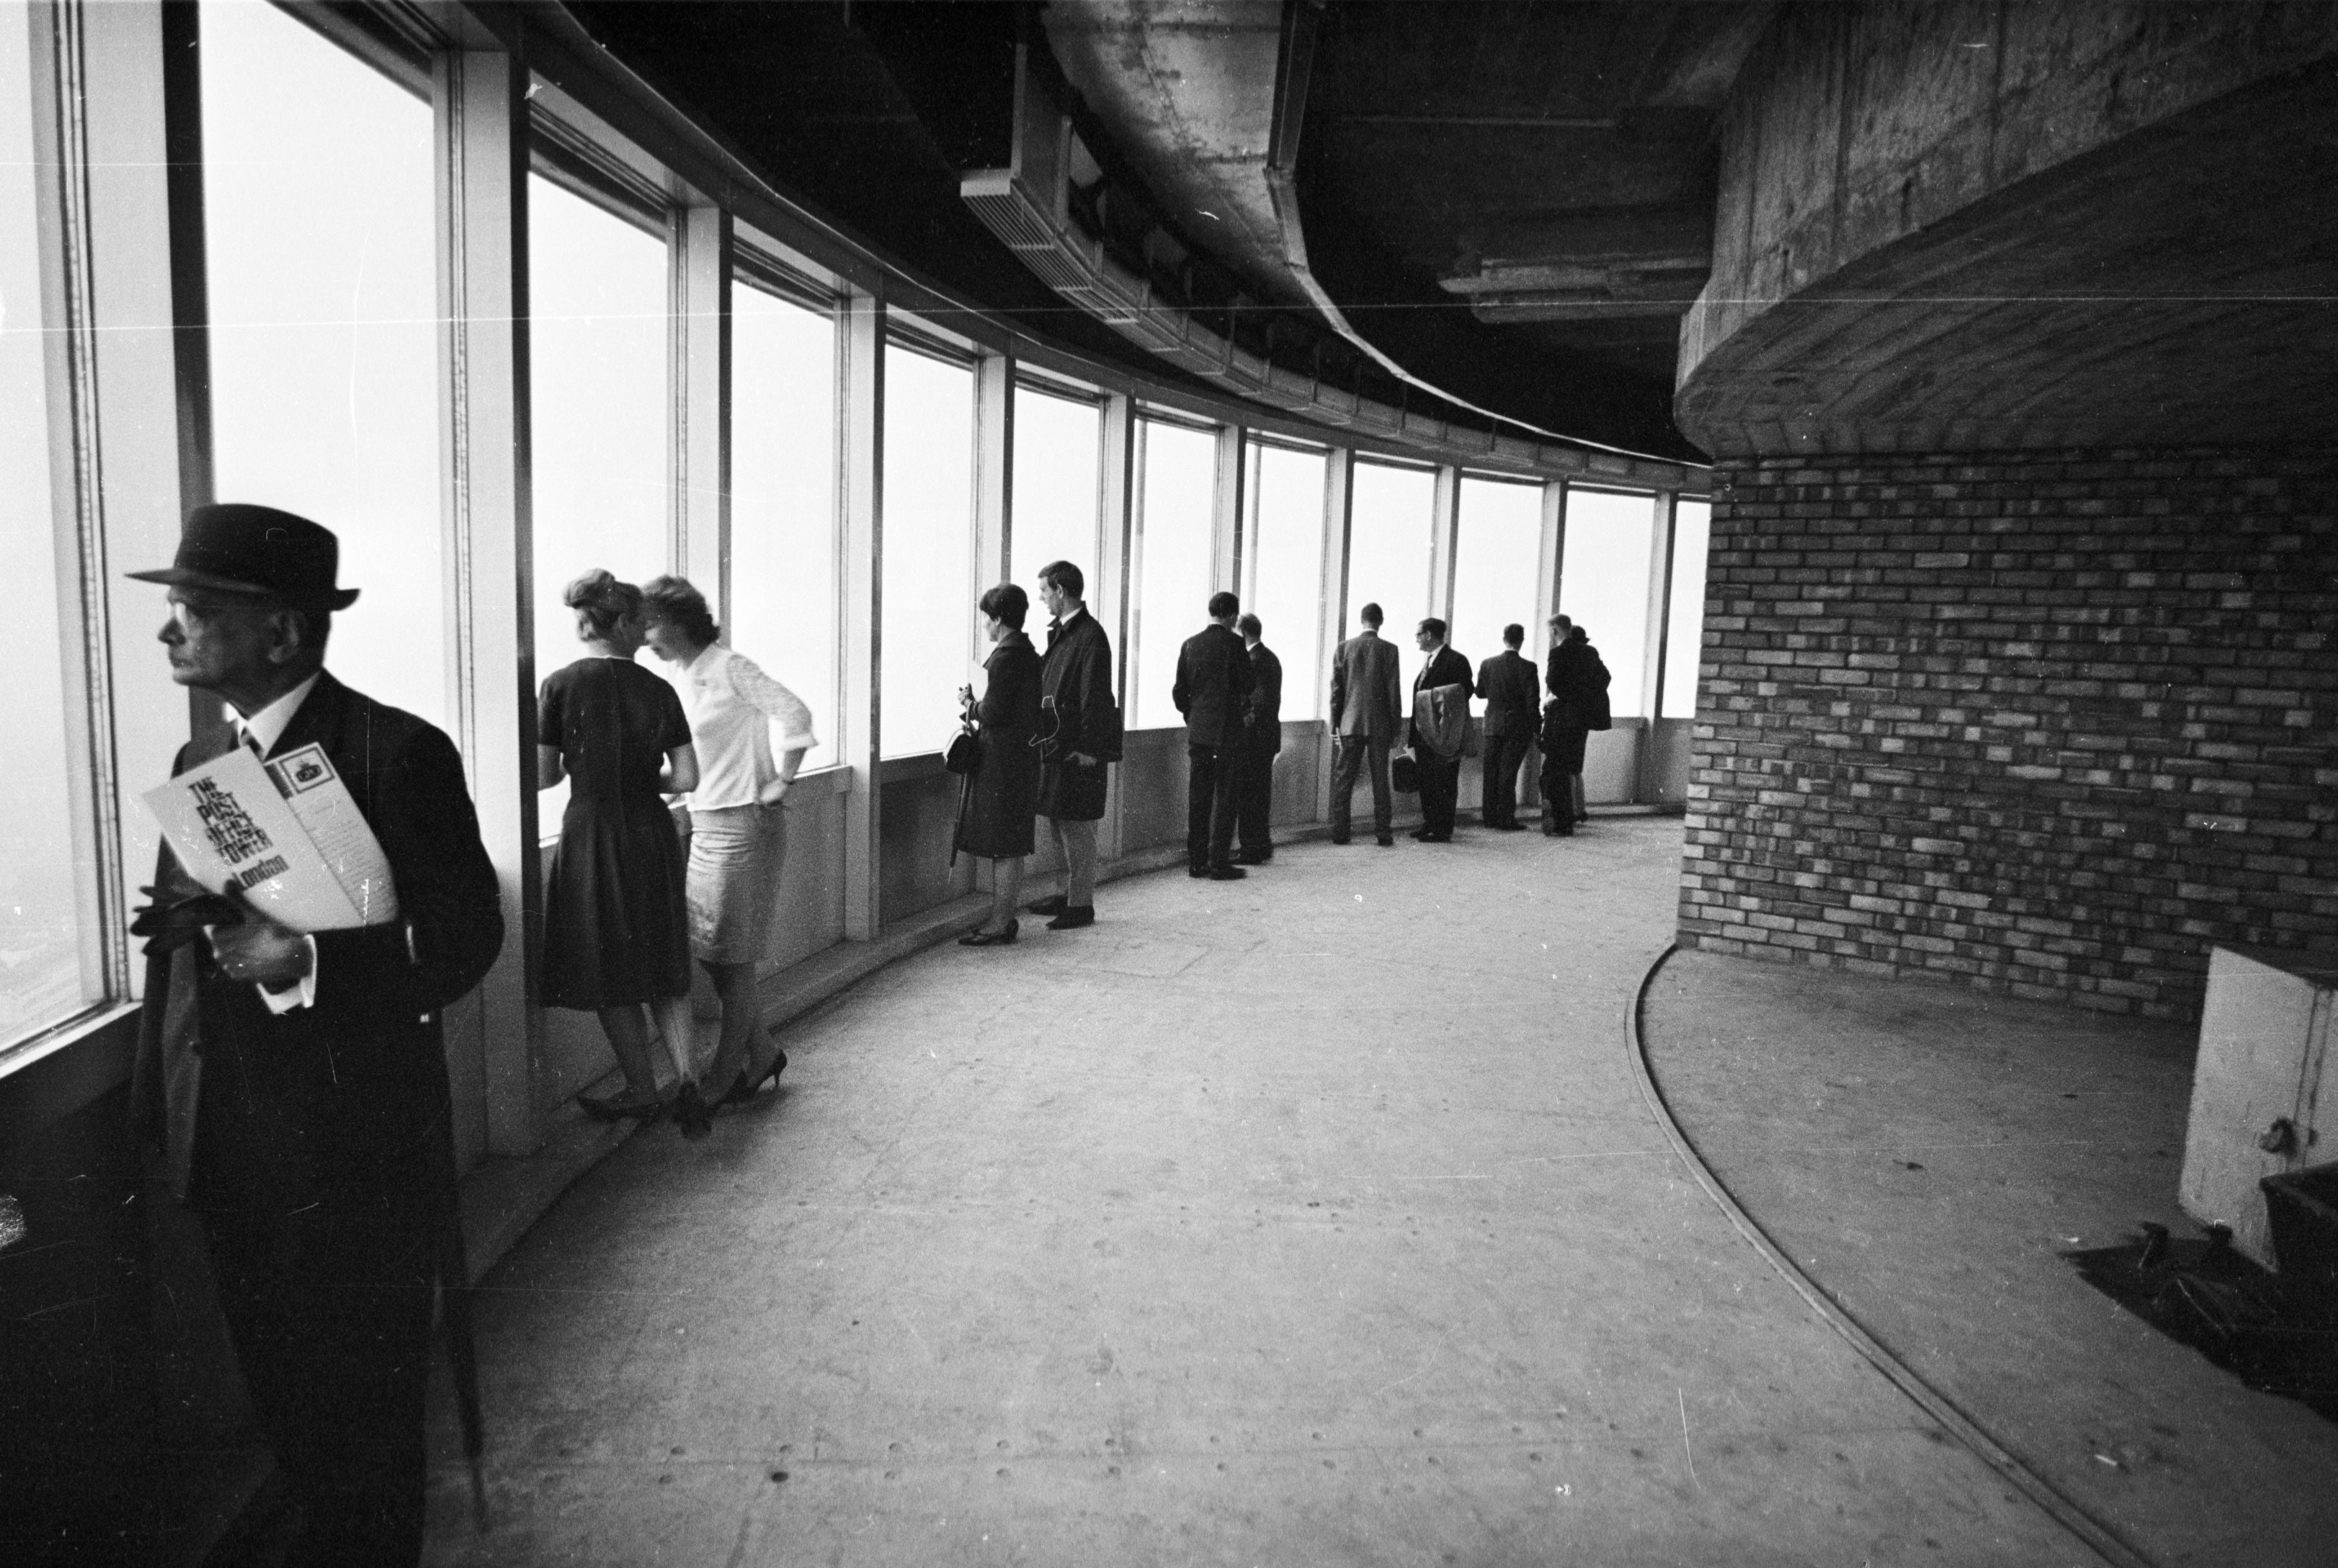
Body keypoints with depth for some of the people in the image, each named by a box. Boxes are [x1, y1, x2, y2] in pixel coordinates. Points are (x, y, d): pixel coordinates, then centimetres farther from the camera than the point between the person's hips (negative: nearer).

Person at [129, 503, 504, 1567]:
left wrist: (308, 963, -31)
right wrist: (159, 1123, 10)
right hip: (234, 1162, 7)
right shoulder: (199, 761, 8)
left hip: (356, 1167, -7)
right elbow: (175, 955, 13)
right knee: (284, 1410, 22)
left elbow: (464, 937, -17)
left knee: (366, 1419, 11)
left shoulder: (397, 752, -15)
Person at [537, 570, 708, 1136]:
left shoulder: (562, 685, -8)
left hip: (593, 836, -3)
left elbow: (542, 776, -5)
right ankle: (687, 1081, 5)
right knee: (665, 969, 16)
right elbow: (686, 778, -2)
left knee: (610, 973, 12)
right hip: (653, 836, 3)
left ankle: (643, 1091, 22)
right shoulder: (658, 690, -1)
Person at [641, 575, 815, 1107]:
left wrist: (780, 783, -15)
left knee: (734, 956, 1)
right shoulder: (685, 679, 13)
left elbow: (794, 713, -20)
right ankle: (760, 1054, 25)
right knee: (706, 948, 11)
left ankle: (721, 1079, 13)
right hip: (705, 823, 8)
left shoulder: (730, 668, -12)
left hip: (745, 824, -8)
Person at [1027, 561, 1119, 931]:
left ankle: (1081, 906, 5)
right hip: (1057, 743, 9)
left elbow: (1096, 697, -17)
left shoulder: (1090, 636, -14)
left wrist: (1088, 749, -18)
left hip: (1078, 748, -9)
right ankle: (1070, 893, 27)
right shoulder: (1058, 631, 14)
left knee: (1077, 827, -3)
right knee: (1058, 823, 15)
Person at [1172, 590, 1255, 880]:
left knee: (1198, 799, 9)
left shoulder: (1190, 645, 5)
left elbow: (1179, 692, 6)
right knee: (1225, 798, 1)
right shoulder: (1234, 644, -10)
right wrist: (1242, 708, 13)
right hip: (1227, 732, -5)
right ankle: (1219, 863, 1)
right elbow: (1247, 687, -7)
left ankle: (1196, 861, 13)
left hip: (1197, 733, 5)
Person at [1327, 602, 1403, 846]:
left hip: (1350, 724, 1)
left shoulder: (1344, 648, 0)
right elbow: (1393, 691, -4)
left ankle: (1339, 832, 6)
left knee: (1343, 780, 6)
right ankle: (1382, 833, 6)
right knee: (1380, 780, 5)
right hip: (1380, 725, -1)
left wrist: (1336, 725, 7)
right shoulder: (1389, 650, -5)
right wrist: (1395, 728, 3)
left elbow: (1336, 689, 1)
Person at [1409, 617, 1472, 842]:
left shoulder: (1456, 661, -10)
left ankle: (1443, 830, 2)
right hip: (1425, 734, 9)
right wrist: (1414, 733, 14)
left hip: (1443, 735, -9)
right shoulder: (1428, 661, 17)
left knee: (1444, 783, -3)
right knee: (1426, 781, 13)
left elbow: (1463, 696, -14)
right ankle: (1429, 823, 24)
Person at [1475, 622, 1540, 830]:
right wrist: (1536, 728, -5)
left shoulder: (1487, 664, -2)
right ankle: (1506, 819, 1)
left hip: (1493, 725, 3)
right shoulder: (1527, 667, -12)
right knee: (1508, 772, 0)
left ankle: (1490, 816, 14)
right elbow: (1532, 701, -12)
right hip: (1518, 727, -3)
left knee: (1492, 772, 10)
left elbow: (1480, 692, 10)